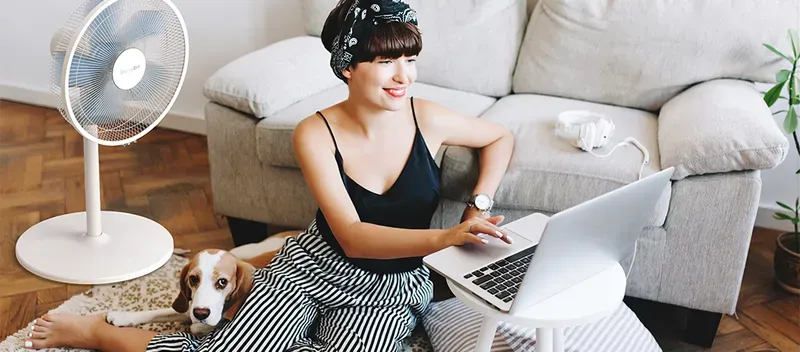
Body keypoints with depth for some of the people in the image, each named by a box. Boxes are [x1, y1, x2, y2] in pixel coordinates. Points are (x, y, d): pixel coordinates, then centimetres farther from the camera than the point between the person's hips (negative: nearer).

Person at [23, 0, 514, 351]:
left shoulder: (428, 118, -11)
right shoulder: (316, 134, -17)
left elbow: (501, 137, 10)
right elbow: (352, 236, -24)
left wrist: (480, 206, -5)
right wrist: (445, 237, -39)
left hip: (390, 290, 2)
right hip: (312, 268, -1)